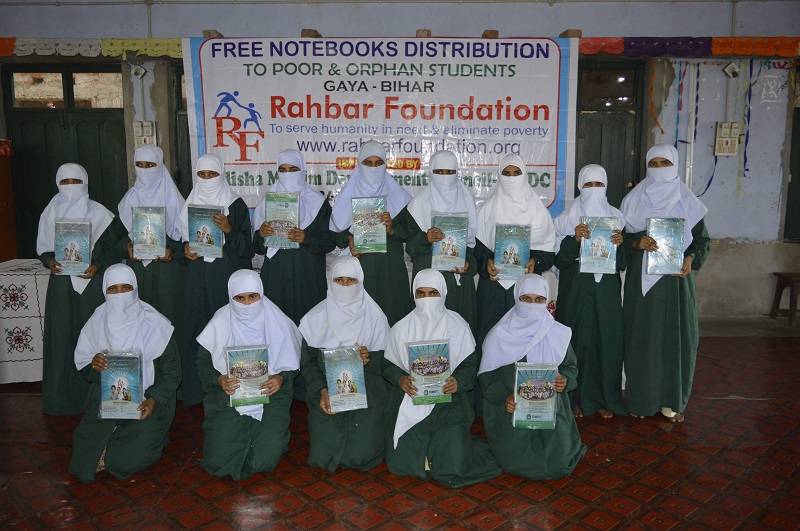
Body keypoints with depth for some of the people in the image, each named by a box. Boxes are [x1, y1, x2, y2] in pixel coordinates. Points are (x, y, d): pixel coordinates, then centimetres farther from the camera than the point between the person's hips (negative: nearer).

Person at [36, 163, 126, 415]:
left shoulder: (99, 213, 0)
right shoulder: (51, 213, 7)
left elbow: (112, 246, 1)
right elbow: (43, 248, 11)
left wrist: (97, 266, -14)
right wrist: (50, 262, -9)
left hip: (92, 282, -2)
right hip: (61, 284, 2)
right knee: (62, 336, 3)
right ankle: (62, 397, 14)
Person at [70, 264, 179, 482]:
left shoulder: (154, 325, -11)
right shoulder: (98, 321, -1)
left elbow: (171, 371, -6)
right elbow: (82, 363, 8)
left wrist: (153, 400, -22)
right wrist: (93, 365, -17)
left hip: (146, 400, -3)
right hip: (105, 397, 3)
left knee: (139, 452, -22)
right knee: (86, 452, -14)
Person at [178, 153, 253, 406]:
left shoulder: (235, 204, -1)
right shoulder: (190, 204, 11)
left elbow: (247, 246, -4)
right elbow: (182, 236, 21)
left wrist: (229, 230, -20)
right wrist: (185, 249, -1)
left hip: (228, 276, -3)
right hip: (197, 277, 4)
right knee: (196, 326, 3)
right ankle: (195, 389, 14)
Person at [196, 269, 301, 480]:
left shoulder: (278, 322, -6)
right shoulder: (220, 322, -6)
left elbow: (292, 363, 2)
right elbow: (203, 362, 2)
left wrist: (281, 379, -19)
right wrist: (219, 380, -17)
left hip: (270, 394, -1)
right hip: (228, 395, 1)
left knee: (265, 460, -14)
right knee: (218, 461, -10)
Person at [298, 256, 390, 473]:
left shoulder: (375, 316, -3)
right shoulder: (315, 318, -2)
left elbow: (386, 360, -1)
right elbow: (307, 361, 0)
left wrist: (370, 358, -23)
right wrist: (321, 390, -15)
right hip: (327, 394, 1)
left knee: (362, 456, -11)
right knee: (323, 456, -7)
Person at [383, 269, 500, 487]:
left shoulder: (458, 326, 0)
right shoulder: (401, 328, 3)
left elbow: (470, 364, 0)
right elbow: (389, 365, 5)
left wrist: (459, 381, -20)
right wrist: (400, 379, -16)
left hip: (448, 399, -1)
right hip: (411, 400, 2)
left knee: (451, 469, -14)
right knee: (401, 463, -8)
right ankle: (430, 446, 25)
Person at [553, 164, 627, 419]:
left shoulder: (616, 217, 8)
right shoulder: (568, 218, 1)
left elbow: (622, 263, 7)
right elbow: (559, 259, -5)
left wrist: (619, 244, -13)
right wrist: (574, 238, -20)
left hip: (607, 290, 2)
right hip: (576, 290, -2)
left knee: (607, 339, 4)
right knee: (578, 339, 0)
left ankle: (605, 398, 17)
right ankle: (577, 398, 13)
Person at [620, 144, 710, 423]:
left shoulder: (687, 201, 5)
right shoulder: (634, 199, 4)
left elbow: (702, 239, 8)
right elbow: (621, 236, 3)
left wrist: (691, 259, -11)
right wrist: (638, 242, -18)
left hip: (677, 276, 1)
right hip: (642, 277, -1)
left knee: (676, 334, 3)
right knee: (641, 334, 1)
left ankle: (671, 399, 16)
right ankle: (640, 398, 12)